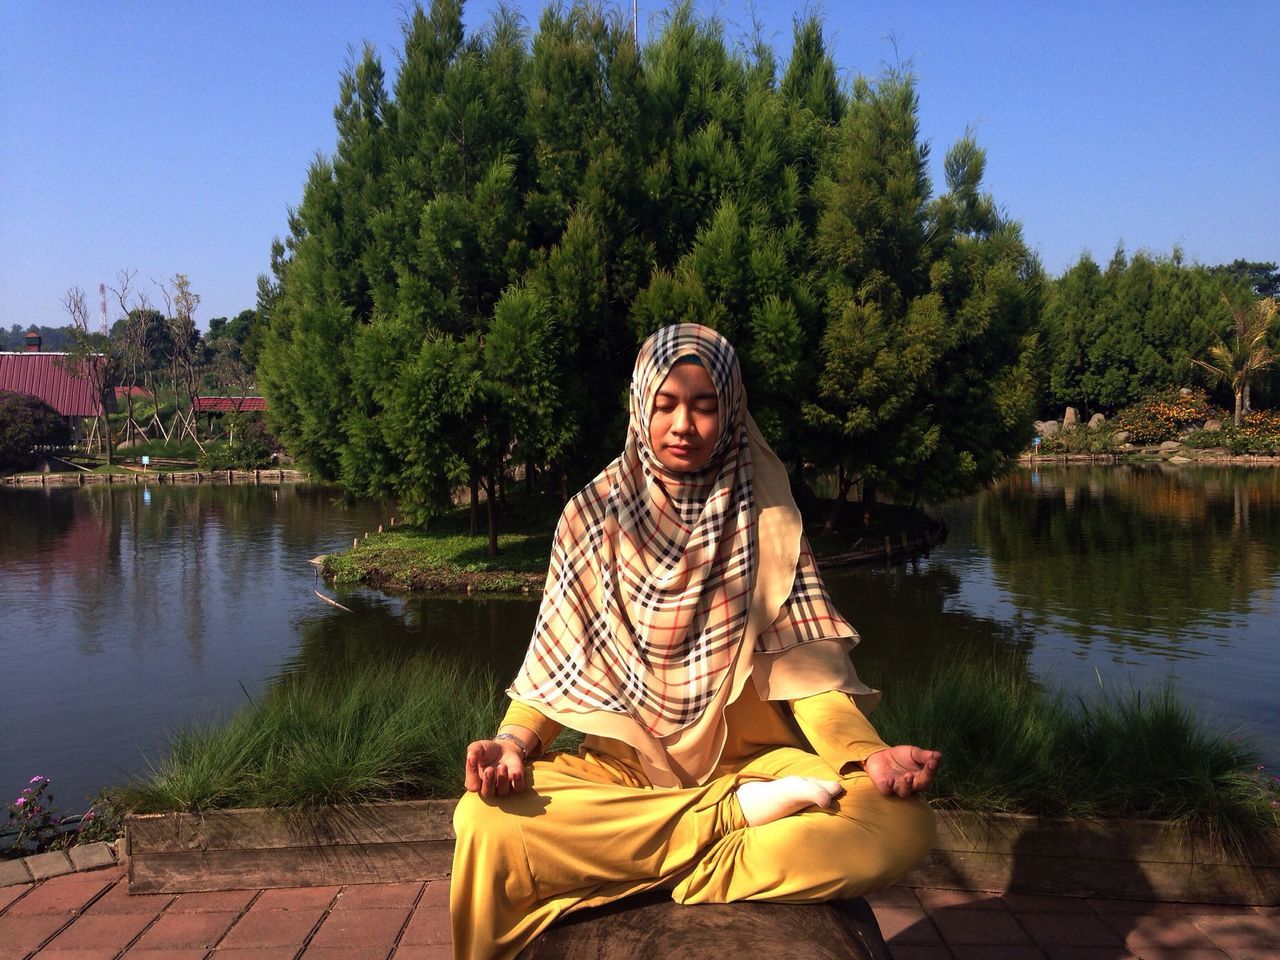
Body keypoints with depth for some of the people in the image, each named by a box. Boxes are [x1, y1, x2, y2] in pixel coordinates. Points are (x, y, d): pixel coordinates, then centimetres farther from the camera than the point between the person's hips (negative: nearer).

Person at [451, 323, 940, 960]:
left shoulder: (767, 521, 0)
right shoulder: (594, 517, 0)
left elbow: (804, 662, -6)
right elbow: (557, 666, -1)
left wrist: (867, 754, -25)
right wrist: (514, 741, -21)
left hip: (749, 760, 0)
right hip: (621, 763, 1)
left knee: (904, 821, -27)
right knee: (486, 822, -30)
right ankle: (735, 814, -18)